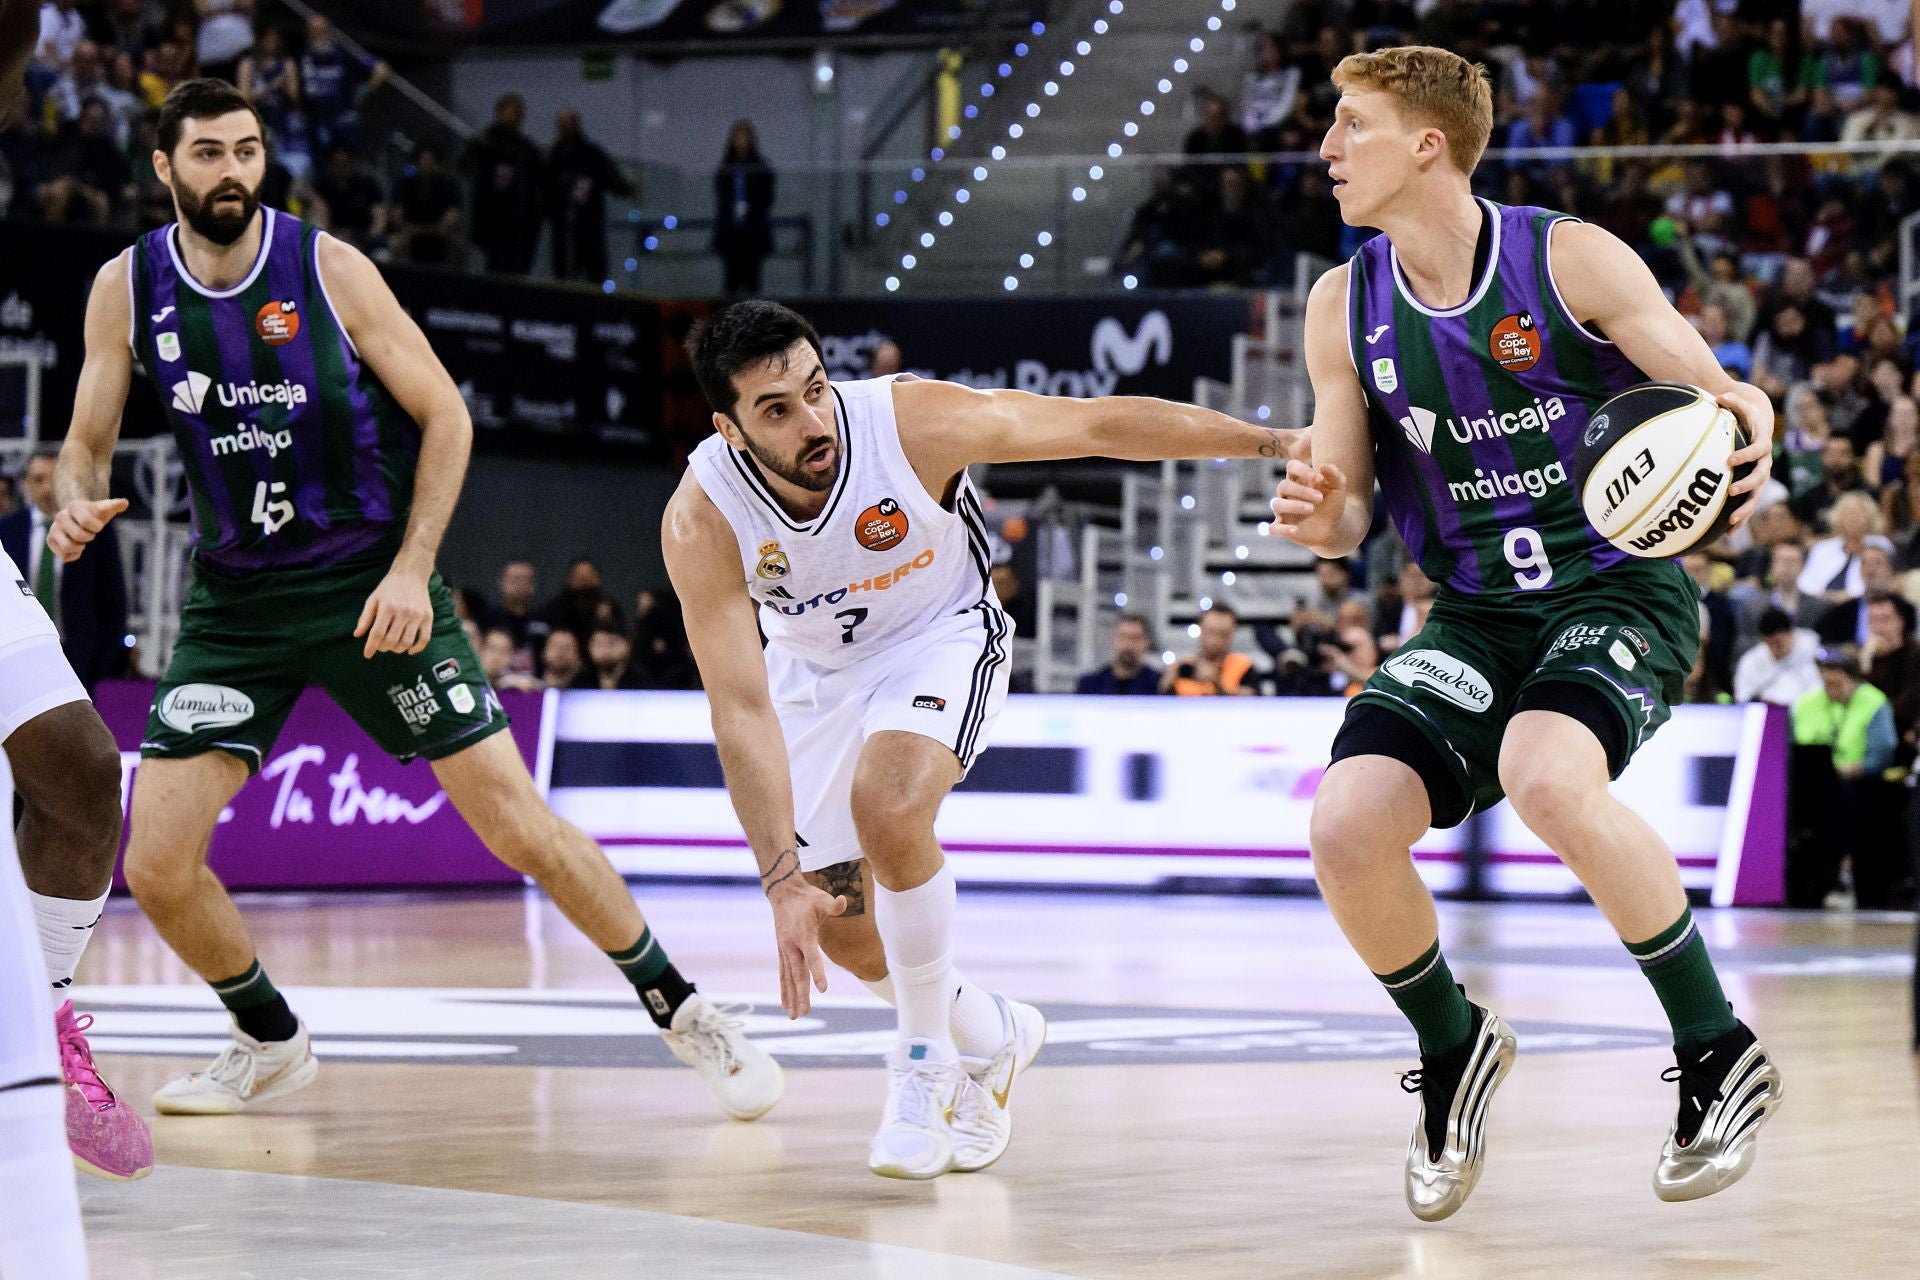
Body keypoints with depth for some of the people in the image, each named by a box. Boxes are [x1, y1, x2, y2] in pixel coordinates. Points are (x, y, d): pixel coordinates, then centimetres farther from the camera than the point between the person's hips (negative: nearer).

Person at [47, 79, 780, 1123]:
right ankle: (271, 1043, 19)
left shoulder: (330, 270, -11)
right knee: (157, 867, -7)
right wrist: (76, 505, -18)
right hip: (236, 598, 3)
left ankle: (680, 1010, 11)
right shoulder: (128, 289, -4)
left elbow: (446, 418, -5)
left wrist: (411, 569, -15)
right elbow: (88, 442, 6)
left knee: (520, 829, -6)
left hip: (371, 584, -3)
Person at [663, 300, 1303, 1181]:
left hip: (939, 637, -3)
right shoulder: (701, 521, -30)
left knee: (888, 804, -31)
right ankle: (989, 1036, 35)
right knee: (841, 929, 4)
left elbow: (1101, 424, -23)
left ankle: (928, 1060, -12)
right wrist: (783, 880, -35)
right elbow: (742, 709, -29)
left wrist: (1279, 441, -22)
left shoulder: (912, 421, -32)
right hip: (814, 668, 3)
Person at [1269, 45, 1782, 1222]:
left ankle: (1719, 1055, -16)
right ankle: (1453, 1049, 13)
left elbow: (1723, 396, -8)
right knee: (1346, 829, -18)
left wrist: (1747, 424, -33)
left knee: (1546, 776, -36)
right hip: (1477, 618, 5)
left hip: (1620, 591, -5)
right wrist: (1322, 519, -18)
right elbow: (1349, 507, 7)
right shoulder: (1346, 307, 3)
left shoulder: (1567, 259, -10)